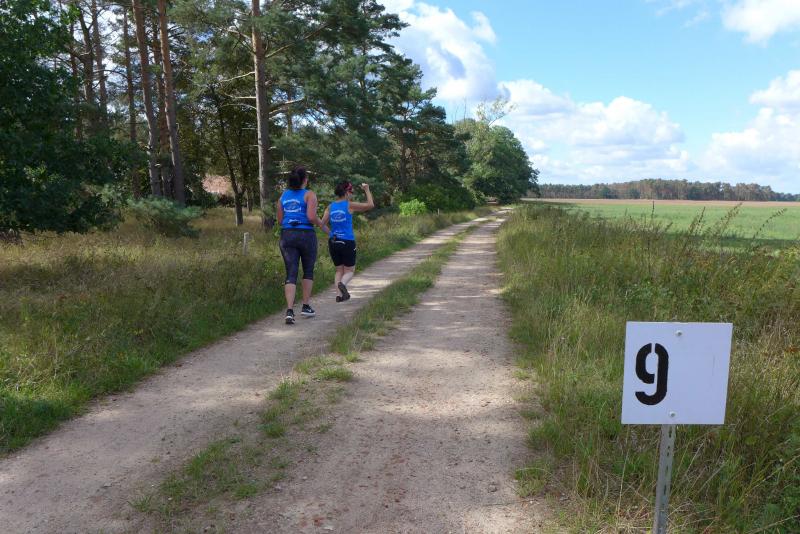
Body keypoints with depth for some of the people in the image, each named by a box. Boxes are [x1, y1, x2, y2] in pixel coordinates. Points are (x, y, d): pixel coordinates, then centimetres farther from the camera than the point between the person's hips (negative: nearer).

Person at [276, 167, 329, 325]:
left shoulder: (283, 196, 11)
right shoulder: (309, 195, -4)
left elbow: (280, 220, 13)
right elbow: (311, 217, -16)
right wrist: (322, 225, 1)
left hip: (287, 236, 3)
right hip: (306, 235, -3)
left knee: (290, 275, 1)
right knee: (308, 271, 16)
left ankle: (289, 311, -13)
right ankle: (306, 307, 21)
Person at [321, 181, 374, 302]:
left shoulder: (330, 207, 5)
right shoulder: (350, 205, -6)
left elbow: (322, 223, 2)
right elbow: (371, 205, -3)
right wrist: (367, 190, 8)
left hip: (333, 242, 4)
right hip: (347, 242, -4)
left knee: (339, 270, 17)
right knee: (349, 270, 9)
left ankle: (339, 294, 4)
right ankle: (342, 283, -21)